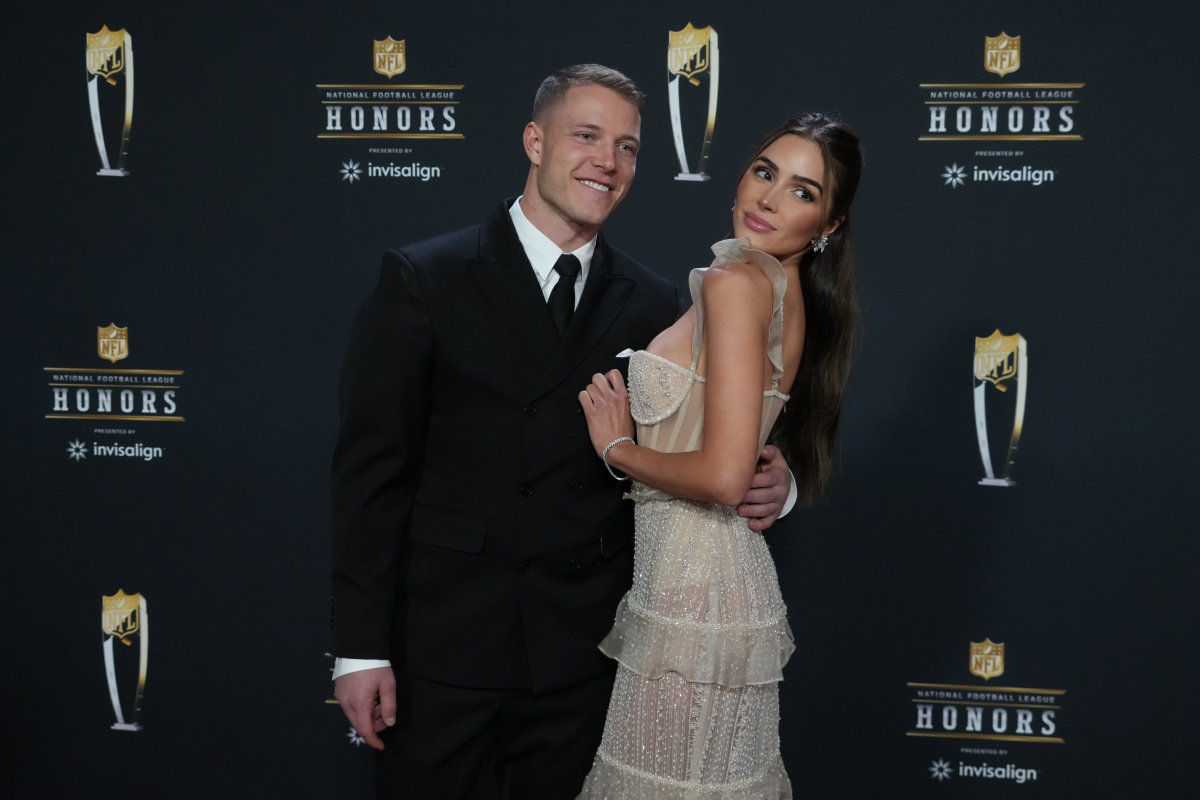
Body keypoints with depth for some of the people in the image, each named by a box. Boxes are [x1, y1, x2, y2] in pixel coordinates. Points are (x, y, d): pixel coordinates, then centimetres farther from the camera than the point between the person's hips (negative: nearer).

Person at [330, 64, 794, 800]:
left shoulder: (653, 305, 4)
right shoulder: (423, 279, -4)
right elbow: (371, 469, -7)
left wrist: (765, 486, -12)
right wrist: (361, 647, -11)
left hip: (580, 648, 3)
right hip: (441, 637, -2)